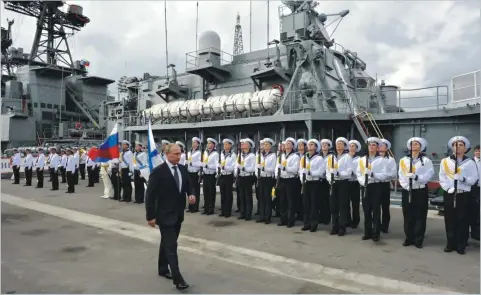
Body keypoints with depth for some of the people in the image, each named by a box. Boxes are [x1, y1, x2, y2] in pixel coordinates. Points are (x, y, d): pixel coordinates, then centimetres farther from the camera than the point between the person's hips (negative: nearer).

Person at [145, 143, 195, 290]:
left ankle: (163, 269, 37)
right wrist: (150, 216, -14)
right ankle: (178, 279, 0)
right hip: (165, 215, -6)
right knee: (171, 246, -6)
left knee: (167, 243, 21)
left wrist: (191, 194, -8)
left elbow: (188, 185, 15)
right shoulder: (158, 171, -16)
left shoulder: (182, 169, 2)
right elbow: (150, 195, -14)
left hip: (178, 214, 6)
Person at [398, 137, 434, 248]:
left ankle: (418, 240, 11)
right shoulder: (403, 160, 9)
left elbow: (429, 174, -10)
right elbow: (401, 175, 2)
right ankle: (408, 238, 16)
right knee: (408, 215, 6)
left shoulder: (426, 160, 1)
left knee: (420, 216, 2)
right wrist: (406, 185, -12)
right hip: (407, 191, 2)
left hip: (421, 191, -2)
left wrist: (417, 177, -23)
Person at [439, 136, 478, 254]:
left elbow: (474, 179, -2)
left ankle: (461, 245, 13)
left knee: (463, 220, 2)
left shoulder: (470, 163, 3)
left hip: (464, 195, -1)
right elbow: (442, 178, 2)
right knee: (449, 220, 5)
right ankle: (450, 244, 17)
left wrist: (463, 179, -19)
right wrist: (448, 188, -10)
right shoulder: (445, 161, 5)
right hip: (449, 195, 1)